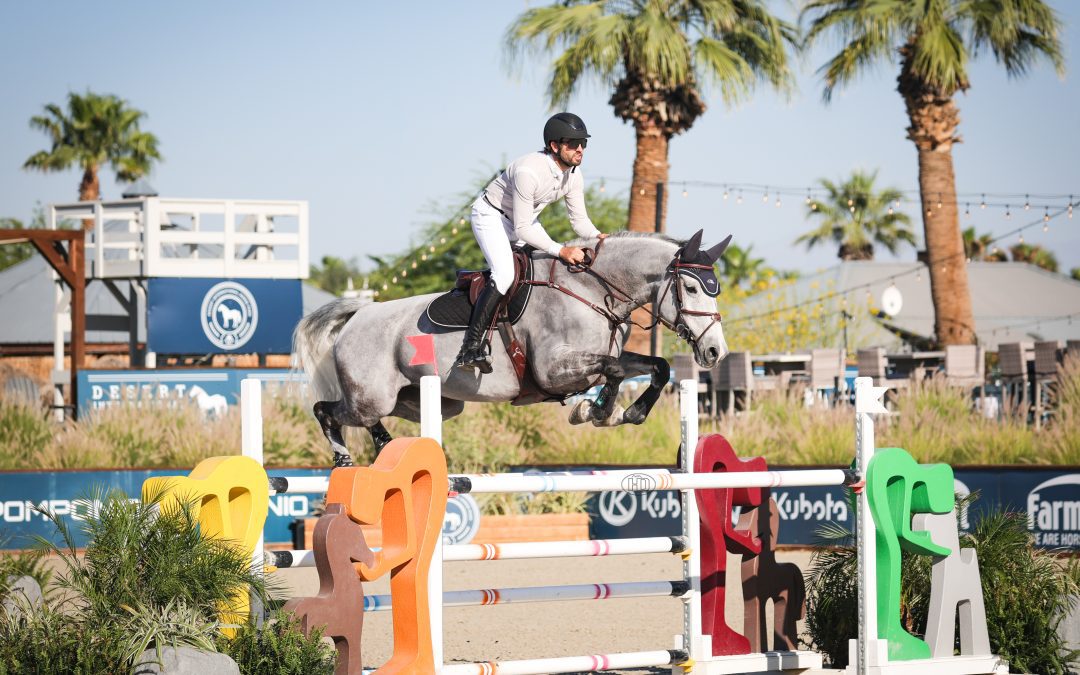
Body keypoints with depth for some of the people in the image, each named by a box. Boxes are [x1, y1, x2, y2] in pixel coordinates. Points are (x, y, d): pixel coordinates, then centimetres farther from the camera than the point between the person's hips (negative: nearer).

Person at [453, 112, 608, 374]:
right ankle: (471, 348, -30)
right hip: (490, 215, -9)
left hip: (524, 218, 9)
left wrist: (598, 236, -25)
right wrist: (561, 250, -40)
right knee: (505, 274, -28)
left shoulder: (573, 176, -11)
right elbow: (522, 229, -33)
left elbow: (579, 220, -3)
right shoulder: (529, 171, -35)